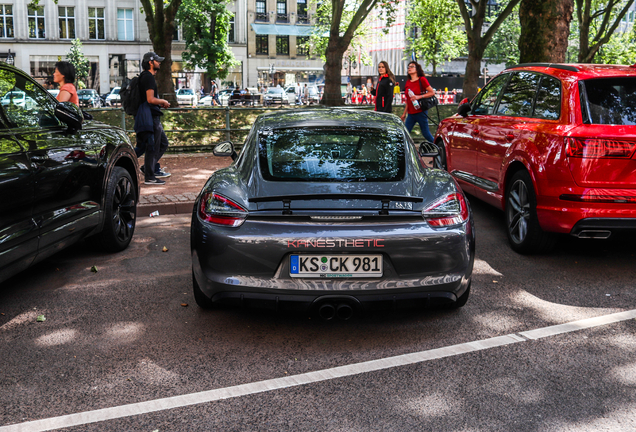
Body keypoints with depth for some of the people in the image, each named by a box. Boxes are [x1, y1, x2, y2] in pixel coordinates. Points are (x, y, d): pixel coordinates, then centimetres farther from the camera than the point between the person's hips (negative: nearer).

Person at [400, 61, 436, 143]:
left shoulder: (422, 80, -6)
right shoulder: (408, 82, 12)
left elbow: (432, 92, -8)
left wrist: (419, 97, -19)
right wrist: (404, 113, 18)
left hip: (421, 112, -6)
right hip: (411, 114, 6)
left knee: (426, 134, 1)